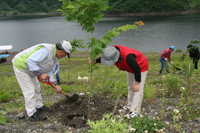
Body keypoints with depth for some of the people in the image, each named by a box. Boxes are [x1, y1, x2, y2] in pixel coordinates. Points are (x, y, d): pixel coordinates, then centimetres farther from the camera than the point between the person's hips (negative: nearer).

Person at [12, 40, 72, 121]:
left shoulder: (55, 57, 1)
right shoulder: (46, 50, -30)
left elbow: (49, 72, 5)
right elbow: (30, 61, -35)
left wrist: (55, 85, -4)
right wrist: (40, 74, -33)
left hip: (29, 68, 10)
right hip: (20, 65, -10)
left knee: (36, 87, 19)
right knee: (29, 90, -7)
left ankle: (39, 106, 36)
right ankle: (32, 114, 4)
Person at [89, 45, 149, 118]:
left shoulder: (127, 56, -43)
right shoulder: (112, 51, -21)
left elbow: (137, 69, -32)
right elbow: (105, 58, 0)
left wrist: (138, 83, -22)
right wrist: (95, 61, -18)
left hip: (140, 67, -8)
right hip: (131, 67, 8)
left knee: (137, 89, -7)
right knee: (130, 86, 16)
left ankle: (134, 111, 0)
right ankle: (130, 105, 31)